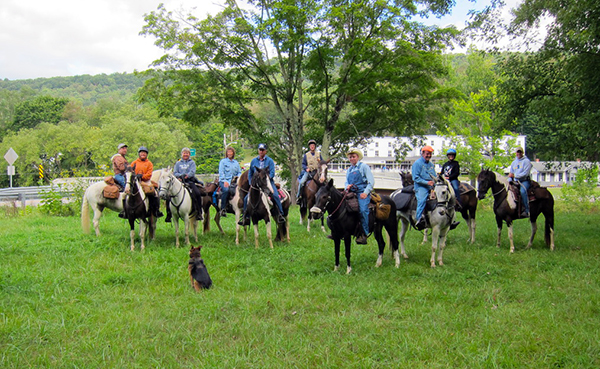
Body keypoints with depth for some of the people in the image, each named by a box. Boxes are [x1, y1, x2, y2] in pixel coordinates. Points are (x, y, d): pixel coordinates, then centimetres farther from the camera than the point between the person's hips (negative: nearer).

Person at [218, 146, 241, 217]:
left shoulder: (236, 163, 22)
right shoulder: (223, 161, 9)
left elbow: (239, 172, 21)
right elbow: (221, 172, 0)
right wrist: (225, 181, -14)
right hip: (224, 181, -4)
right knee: (226, 190, -35)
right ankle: (223, 209, -30)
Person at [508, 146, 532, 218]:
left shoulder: (526, 161, -1)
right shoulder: (514, 162, 20)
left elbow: (525, 173, -13)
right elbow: (511, 173, 24)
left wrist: (515, 175, -18)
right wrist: (510, 181, 5)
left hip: (525, 181, -7)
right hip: (516, 182, 7)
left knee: (522, 191, -34)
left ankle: (527, 211, -32)